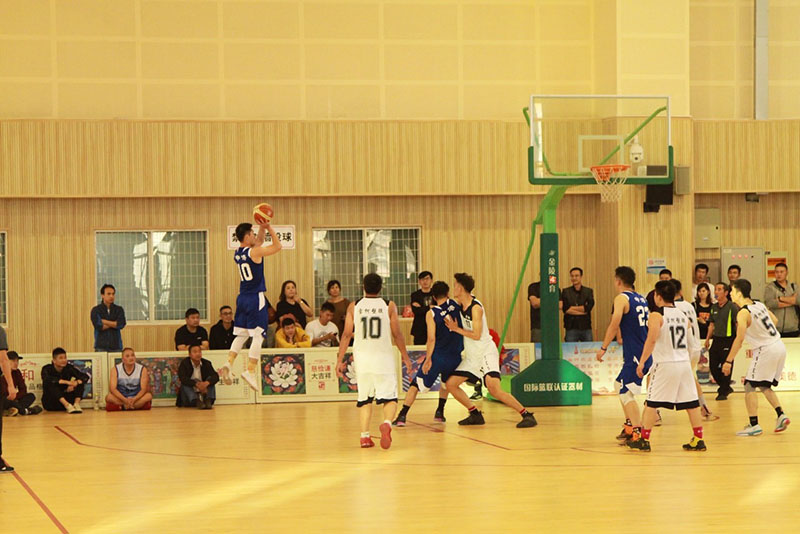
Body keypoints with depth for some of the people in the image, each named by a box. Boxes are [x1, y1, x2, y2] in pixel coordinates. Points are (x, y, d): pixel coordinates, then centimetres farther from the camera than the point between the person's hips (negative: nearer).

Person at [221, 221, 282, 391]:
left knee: (241, 335, 14)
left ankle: (229, 364, -2)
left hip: (242, 298, 8)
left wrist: (263, 227, 18)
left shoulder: (237, 253, 9)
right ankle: (250, 372, -9)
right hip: (256, 299, -8)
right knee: (258, 336, -4)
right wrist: (269, 228, 2)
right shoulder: (255, 252, -14)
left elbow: (259, 241, 26)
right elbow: (278, 246, -4)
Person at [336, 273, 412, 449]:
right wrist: (405, 356, 12)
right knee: (390, 397, 3)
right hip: (384, 356, -2)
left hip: (362, 357, 2)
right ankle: (387, 423, -25)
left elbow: (347, 334, 1)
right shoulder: (389, 306, 0)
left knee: (364, 398, 11)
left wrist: (340, 360, 6)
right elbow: (397, 334, 0)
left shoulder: (354, 306, 3)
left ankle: (365, 436, 3)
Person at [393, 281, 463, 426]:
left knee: (416, 384, 6)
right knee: (445, 383, 32)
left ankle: (402, 416, -2)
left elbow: (431, 339, -14)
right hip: (455, 357, 3)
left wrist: (428, 359, -12)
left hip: (437, 356, -3)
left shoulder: (431, 313, -7)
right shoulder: (455, 305, 1)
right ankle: (440, 412, 33)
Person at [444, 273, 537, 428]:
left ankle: (526, 414, -19)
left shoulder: (475, 307, -18)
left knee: (494, 389, -25)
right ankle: (475, 415, 16)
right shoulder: (461, 305, 7)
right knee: (451, 384, 8)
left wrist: (456, 329, -16)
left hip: (486, 353, -9)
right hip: (472, 356, 9)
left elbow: (476, 335, -23)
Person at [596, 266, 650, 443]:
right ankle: (629, 426, 28)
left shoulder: (622, 298, -8)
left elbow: (615, 324, -19)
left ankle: (638, 433, -18)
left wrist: (603, 348, -18)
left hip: (635, 355, -9)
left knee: (626, 393, -9)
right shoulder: (642, 299, 17)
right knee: (620, 384, 24)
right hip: (646, 352, 9)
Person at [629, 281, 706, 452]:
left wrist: (642, 362, -17)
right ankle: (698, 440, 8)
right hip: (684, 362, 6)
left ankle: (644, 440, 2)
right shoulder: (683, 316, 12)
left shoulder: (656, 316, -8)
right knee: (691, 403, 7)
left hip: (665, 364, -6)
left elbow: (652, 340, -20)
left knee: (651, 404, 1)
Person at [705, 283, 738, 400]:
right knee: (713, 367, 7)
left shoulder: (732, 307, -9)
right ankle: (726, 388, 25)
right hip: (716, 339, 7)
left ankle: (723, 392, 8)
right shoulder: (714, 307, 11)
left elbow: (738, 323, -11)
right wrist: (708, 339, 16)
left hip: (728, 340, -7)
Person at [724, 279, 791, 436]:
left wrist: (728, 361, -17)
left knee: (750, 386, -1)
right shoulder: (760, 305, 8)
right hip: (779, 347, 8)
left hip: (766, 351, -8)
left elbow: (739, 339, -21)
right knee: (764, 386, 22)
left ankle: (754, 425, -4)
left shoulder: (743, 313, -16)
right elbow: (774, 320, 21)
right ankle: (781, 416, 13)